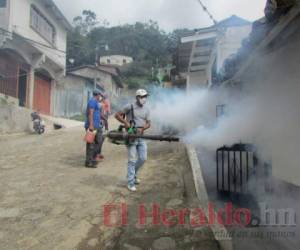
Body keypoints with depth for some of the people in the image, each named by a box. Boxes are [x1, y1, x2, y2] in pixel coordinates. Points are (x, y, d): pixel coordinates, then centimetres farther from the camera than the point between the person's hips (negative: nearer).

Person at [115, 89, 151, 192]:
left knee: (143, 158, 6)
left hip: (141, 137, 5)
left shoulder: (146, 110, 8)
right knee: (132, 160, -4)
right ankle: (130, 183, 7)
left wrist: (142, 129, -14)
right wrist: (125, 122, -16)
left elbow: (148, 123, 6)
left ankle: (134, 174, 34)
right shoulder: (130, 107, -6)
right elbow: (117, 115, -3)